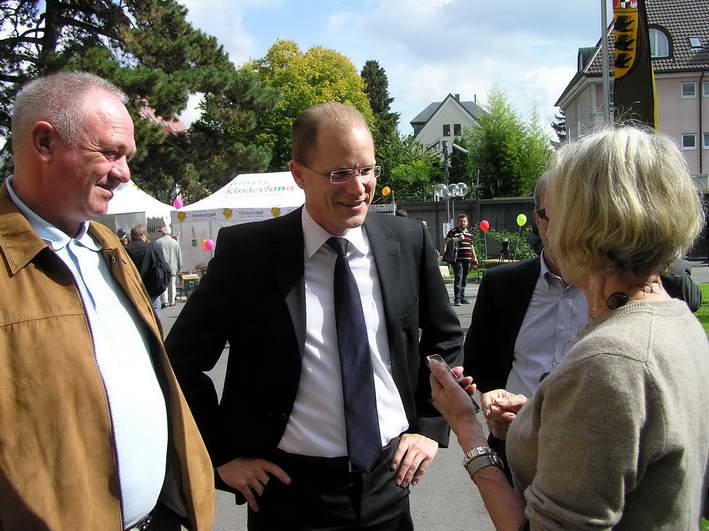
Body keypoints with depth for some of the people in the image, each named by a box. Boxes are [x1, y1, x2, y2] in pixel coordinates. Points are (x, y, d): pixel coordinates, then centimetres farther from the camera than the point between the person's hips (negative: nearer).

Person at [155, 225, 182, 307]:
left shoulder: (158, 242, -3)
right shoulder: (175, 242, 5)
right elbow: (179, 255, 8)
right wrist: (180, 266, 16)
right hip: (173, 267, 2)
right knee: (172, 284, 8)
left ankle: (164, 301, -11)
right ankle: (172, 301, 13)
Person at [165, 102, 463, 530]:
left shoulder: (409, 242, -4)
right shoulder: (246, 252, -12)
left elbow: (445, 340, 10)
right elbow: (181, 359, -3)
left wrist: (431, 427, 3)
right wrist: (223, 455, -5)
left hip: (389, 483, 3)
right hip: (291, 487, -2)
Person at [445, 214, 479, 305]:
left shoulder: (469, 233, 19)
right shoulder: (452, 232, -2)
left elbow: (471, 246, 26)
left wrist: (474, 258, 23)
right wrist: (458, 240, -20)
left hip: (467, 260, 7)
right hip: (457, 259, -7)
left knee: (464, 279, 11)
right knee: (458, 278, -13)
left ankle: (462, 297, 20)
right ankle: (457, 299, -15)